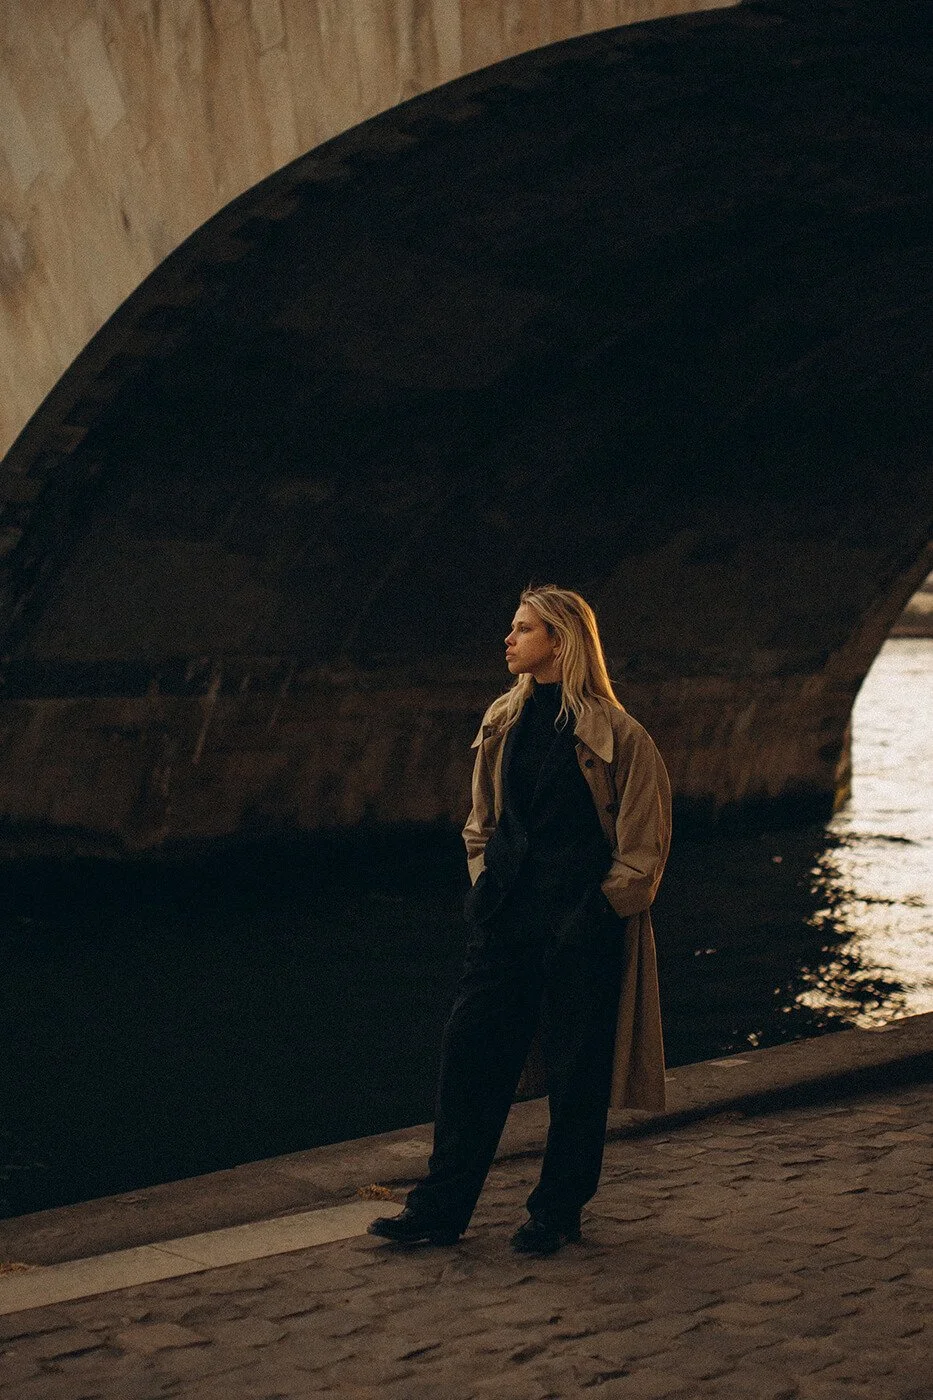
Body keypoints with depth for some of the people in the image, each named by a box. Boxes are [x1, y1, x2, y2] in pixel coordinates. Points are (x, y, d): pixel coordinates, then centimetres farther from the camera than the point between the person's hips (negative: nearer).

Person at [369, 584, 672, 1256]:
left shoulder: (615, 735, -9)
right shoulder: (503, 722, 10)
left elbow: (644, 845, -7)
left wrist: (601, 908, -9)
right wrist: (486, 884, 11)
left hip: (582, 922, -6)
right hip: (507, 915, 6)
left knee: (575, 1070, 3)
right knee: (471, 1048, 3)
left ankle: (558, 1213, 16)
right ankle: (442, 1206, 10)